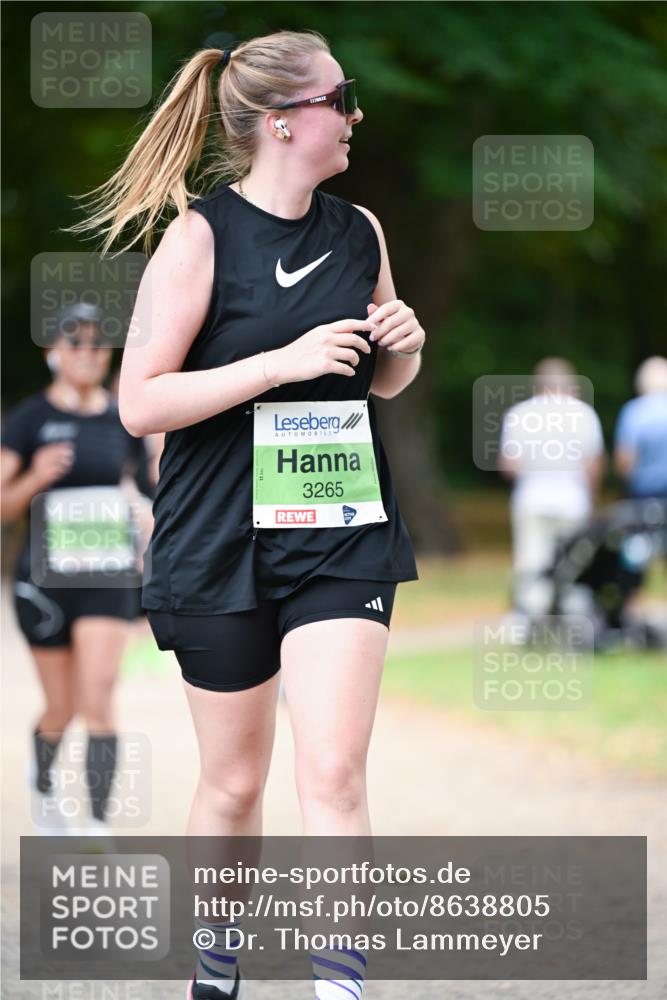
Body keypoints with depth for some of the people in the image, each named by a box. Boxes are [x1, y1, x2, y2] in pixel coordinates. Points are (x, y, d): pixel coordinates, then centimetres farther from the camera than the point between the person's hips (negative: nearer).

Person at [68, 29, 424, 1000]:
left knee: (334, 774, -11)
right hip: (222, 543, -3)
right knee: (235, 781, 10)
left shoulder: (359, 230, 6)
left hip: (343, 535, 3)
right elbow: (140, 403, -14)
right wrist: (284, 361, -21)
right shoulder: (200, 236, -10)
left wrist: (403, 347, -2)